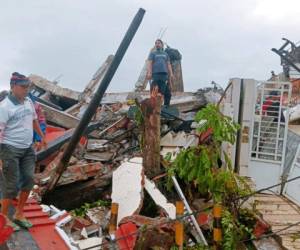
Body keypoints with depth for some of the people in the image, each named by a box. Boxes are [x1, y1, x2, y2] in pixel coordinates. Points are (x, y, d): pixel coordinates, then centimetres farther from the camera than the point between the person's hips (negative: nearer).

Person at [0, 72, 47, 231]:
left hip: (27, 148, 7)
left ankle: (19, 215, 26)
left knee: (28, 180, 10)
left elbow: (34, 120, 21)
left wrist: (42, 137, 30)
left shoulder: (28, 102, 5)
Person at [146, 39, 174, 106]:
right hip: (156, 73, -3)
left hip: (164, 73, 3)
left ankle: (166, 105, 2)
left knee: (167, 92, -3)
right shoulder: (152, 53, 14)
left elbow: (168, 65, 19)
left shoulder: (165, 54, 24)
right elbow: (149, 63, 2)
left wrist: (171, 74, 7)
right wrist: (149, 73, -14)